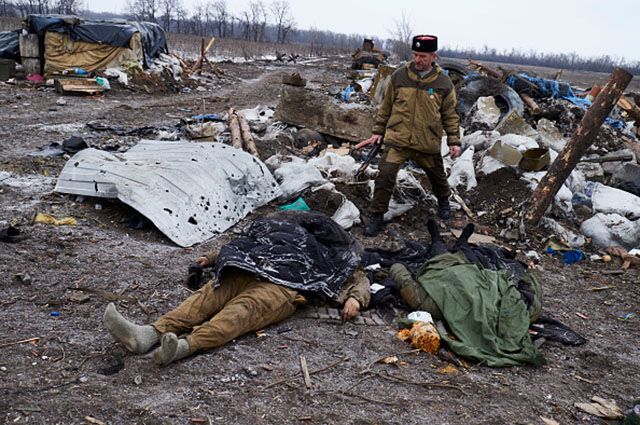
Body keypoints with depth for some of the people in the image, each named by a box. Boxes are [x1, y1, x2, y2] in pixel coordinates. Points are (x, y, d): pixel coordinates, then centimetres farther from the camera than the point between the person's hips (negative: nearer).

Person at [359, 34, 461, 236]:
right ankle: (376, 217, 0)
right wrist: (378, 131, 8)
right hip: (397, 139, -1)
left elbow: (450, 114, 6)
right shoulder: (399, 76, -2)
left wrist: (454, 140, 2)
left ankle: (443, 201, 51)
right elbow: (386, 106, 8)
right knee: (386, 176, -15)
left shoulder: (443, 83, -3)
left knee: (437, 177, 19)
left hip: (428, 143, 1)